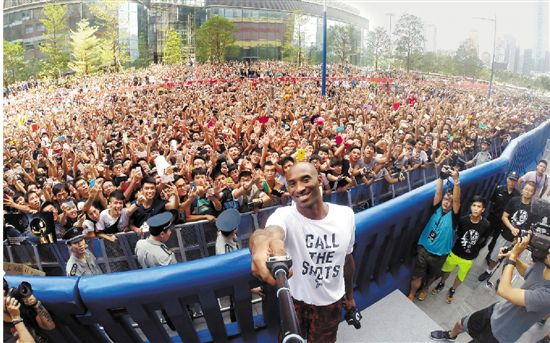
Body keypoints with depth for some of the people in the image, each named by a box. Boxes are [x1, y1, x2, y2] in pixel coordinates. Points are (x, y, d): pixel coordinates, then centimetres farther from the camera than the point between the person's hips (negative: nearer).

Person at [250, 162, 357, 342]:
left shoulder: (346, 214, -15)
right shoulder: (284, 215, -26)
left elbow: (347, 257, 1)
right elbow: (271, 231, -51)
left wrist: (350, 295, 13)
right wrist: (261, 240, -75)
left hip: (332, 302, 2)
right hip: (296, 300, -2)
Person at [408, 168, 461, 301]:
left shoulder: (453, 215, -10)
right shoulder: (437, 209, -3)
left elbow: (457, 199, -26)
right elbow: (438, 193, -12)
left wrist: (456, 180, -37)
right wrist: (441, 177, -25)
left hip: (439, 254, 0)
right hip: (424, 249, 1)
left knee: (431, 275, 23)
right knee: (417, 276, 6)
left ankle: (425, 288, 52)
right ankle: (411, 294, 30)